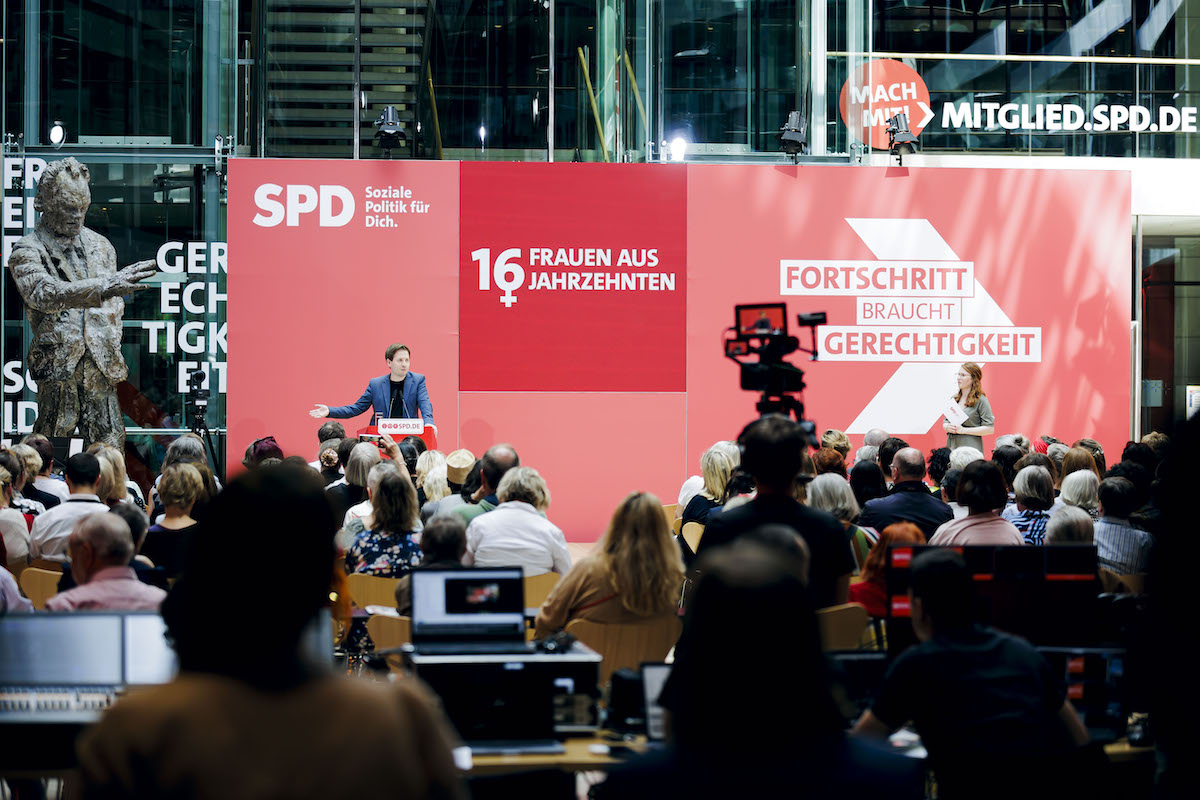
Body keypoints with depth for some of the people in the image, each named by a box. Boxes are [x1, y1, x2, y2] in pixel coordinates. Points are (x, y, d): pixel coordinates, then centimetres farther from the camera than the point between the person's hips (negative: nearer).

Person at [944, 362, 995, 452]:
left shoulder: (981, 400, -3)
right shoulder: (954, 398, 16)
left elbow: (990, 429, -8)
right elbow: (945, 422, 23)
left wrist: (963, 430, -12)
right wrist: (947, 427, -3)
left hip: (970, 447, -5)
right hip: (951, 446, 5)